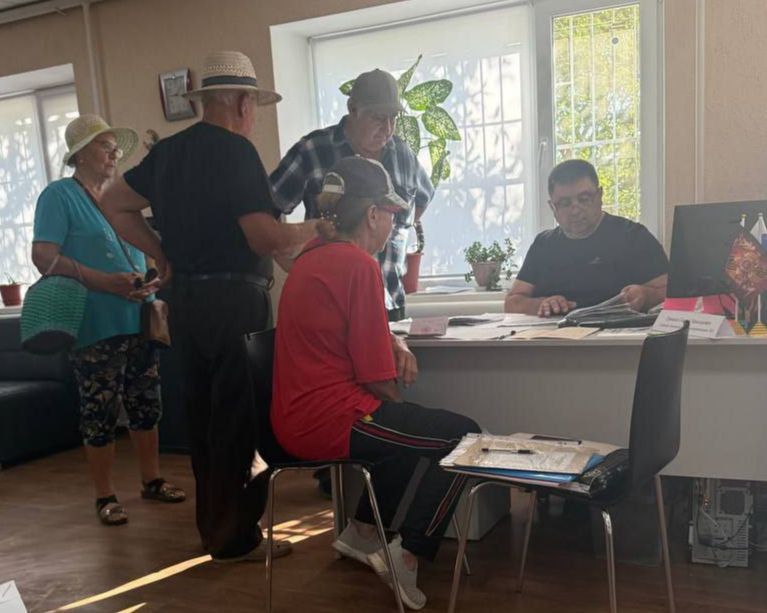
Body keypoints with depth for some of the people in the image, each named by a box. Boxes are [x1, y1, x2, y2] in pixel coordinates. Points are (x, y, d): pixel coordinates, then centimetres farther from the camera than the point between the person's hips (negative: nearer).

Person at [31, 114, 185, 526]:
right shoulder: (59, 195, -3)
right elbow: (44, 257, -13)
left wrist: (148, 283, 0)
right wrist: (107, 282, -22)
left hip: (137, 321, 7)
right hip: (96, 326, -6)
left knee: (146, 405, 12)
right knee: (100, 413, 2)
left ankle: (151, 479, 26)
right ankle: (105, 496, 15)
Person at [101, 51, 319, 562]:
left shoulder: (168, 151, 12)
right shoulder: (236, 151, -12)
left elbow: (117, 206, 20)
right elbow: (266, 237, -20)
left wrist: (164, 257, 16)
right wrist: (318, 228, -3)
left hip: (184, 296, 8)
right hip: (235, 299, -8)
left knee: (204, 414, 16)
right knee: (241, 419, 2)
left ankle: (214, 526, 30)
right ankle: (236, 538, 12)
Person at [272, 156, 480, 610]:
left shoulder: (315, 254, 10)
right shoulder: (358, 263, -18)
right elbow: (376, 377, -17)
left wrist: (396, 343, 3)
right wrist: (398, 409, 4)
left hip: (294, 418, 10)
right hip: (329, 419, -10)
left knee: (410, 424, 29)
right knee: (465, 437, 0)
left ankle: (363, 531, 28)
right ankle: (409, 557, 4)